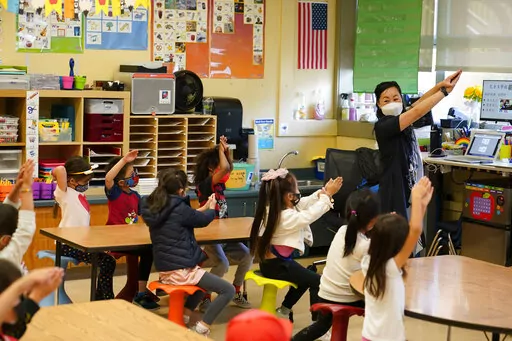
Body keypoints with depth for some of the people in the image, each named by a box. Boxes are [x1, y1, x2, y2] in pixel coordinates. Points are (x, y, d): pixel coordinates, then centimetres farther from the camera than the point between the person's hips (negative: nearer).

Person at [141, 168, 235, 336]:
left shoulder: (152, 207, 3)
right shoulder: (178, 209, -18)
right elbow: (203, 220, 1)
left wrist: (203, 208, 31)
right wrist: (211, 208, 23)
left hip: (164, 269, 9)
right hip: (180, 270, -9)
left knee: (204, 280, 34)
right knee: (228, 290, -6)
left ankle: (183, 318, 22)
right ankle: (200, 329, -7)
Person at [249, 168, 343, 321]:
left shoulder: (272, 207, 1)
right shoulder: (287, 217, -27)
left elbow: (303, 204, 8)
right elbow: (310, 215, -23)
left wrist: (322, 192, -1)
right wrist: (328, 195, -15)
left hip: (269, 262, 10)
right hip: (277, 266, -10)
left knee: (306, 276, 29)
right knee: (317, 281, -3)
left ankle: (283, 311, 37)